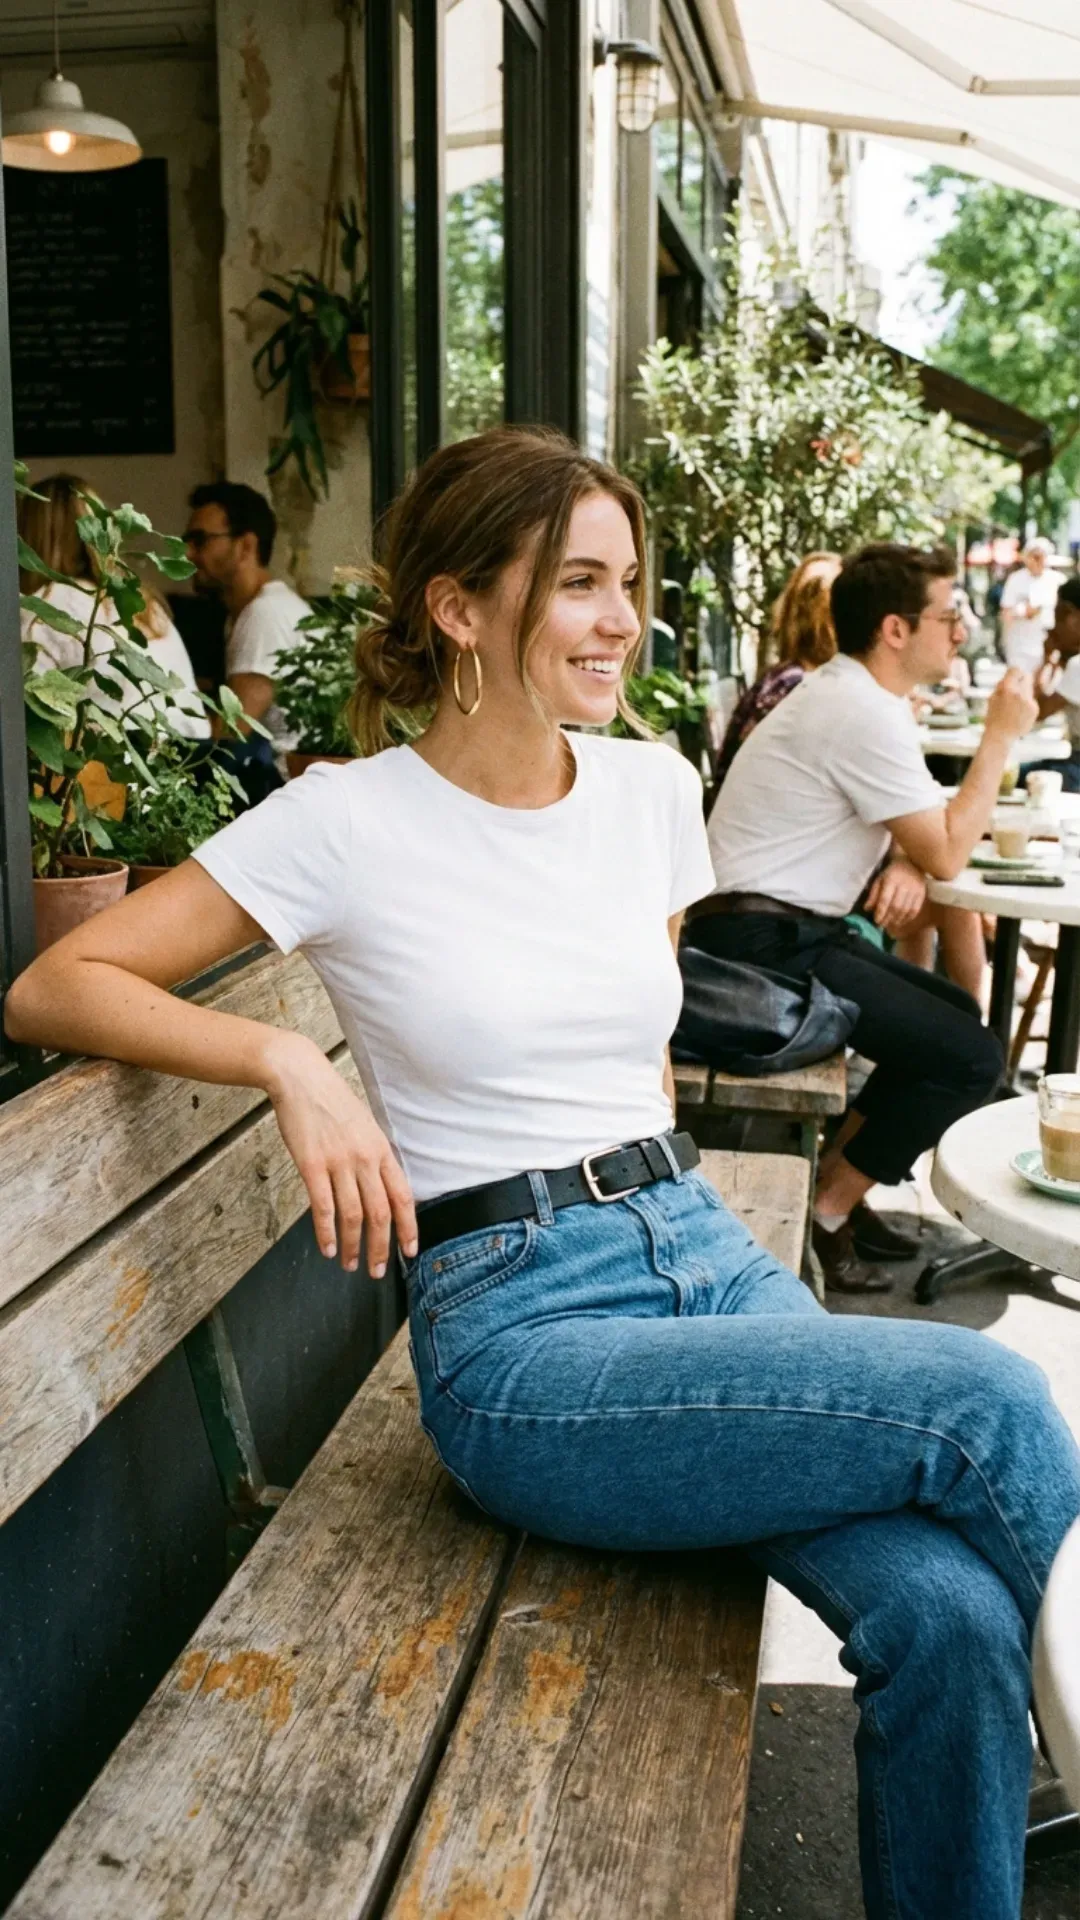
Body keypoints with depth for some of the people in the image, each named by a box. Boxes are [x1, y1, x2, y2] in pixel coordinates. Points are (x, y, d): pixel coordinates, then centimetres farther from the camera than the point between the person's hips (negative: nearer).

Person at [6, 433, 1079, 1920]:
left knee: (952, 1613, -22)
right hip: (518, 1327, -5)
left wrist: (659, 1207, 12)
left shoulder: (655, 789, 10)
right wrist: (289, 1059, -16)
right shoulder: (352, 822, -6)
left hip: (705, 1249, 5)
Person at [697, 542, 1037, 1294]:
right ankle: (827, 1214, -1)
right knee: (970, 1057, -13)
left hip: (787, 929, 11)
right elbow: (947, 854, -13)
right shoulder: (865, 715, -18)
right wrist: (1000, 736, -5)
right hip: (765, 942, -11)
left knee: (959, 1013, 18)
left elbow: (927, 833, 19)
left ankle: (838, 1181, 19)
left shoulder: (857, 696, 15)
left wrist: (906, 868, -4)